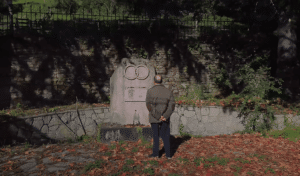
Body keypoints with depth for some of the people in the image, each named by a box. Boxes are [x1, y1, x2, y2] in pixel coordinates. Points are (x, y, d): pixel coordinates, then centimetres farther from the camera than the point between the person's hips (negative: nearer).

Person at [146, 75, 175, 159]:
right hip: (165, 118, 2)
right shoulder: (168, 92, 2)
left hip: (154, 117, -1)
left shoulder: (150, 91, -5)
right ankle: (168, 154, 12)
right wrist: (165, 116, -14)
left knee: (155, 135, 12)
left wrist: (157, 116, -14)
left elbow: (149, 105, -13)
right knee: (165, 136, 11)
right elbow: (172, 105, -7)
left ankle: (156, 153, 16)